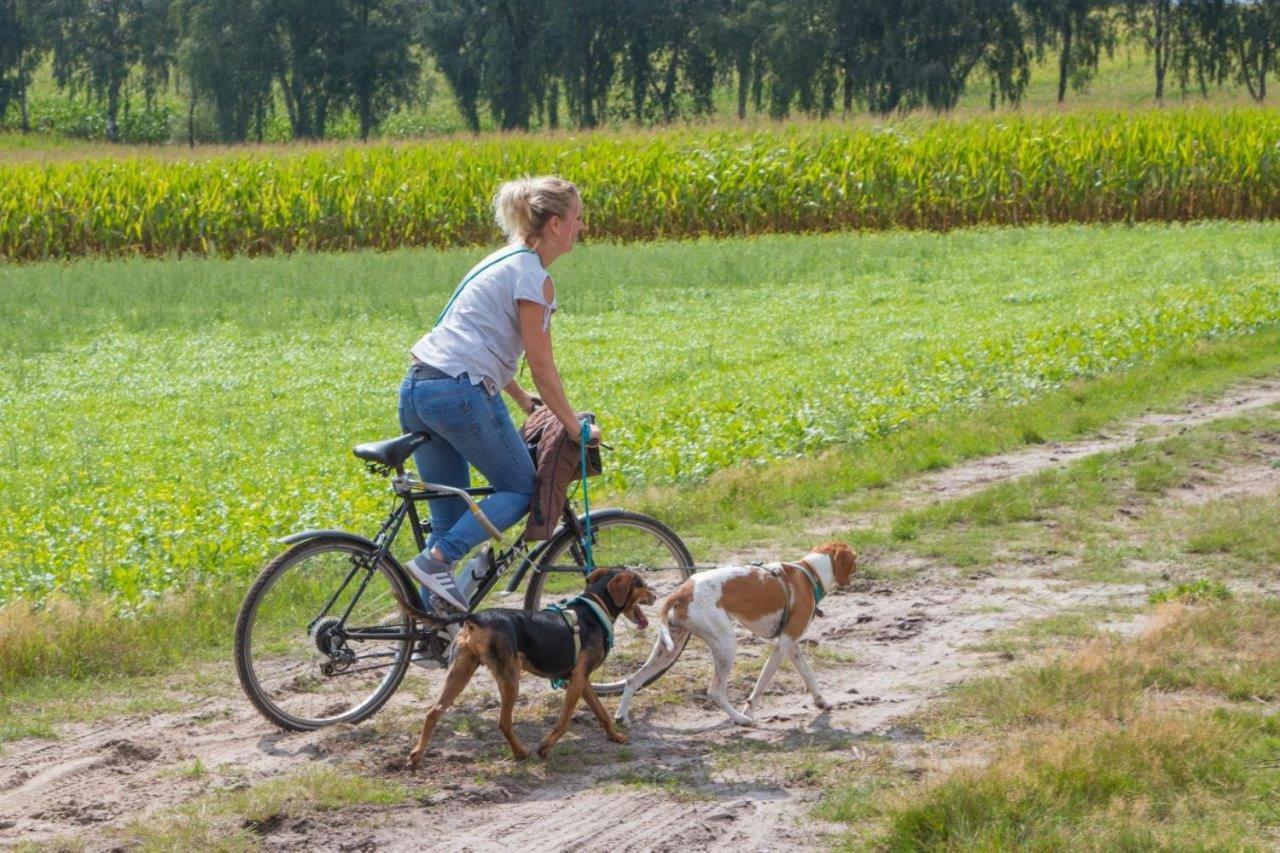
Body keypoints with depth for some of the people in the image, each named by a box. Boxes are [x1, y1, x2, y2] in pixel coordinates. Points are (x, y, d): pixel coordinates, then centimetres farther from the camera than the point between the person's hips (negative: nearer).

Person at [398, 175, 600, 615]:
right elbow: (542, 368, -7)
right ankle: (435, 561, -9)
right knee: (521, 488, 5)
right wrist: (576, 428, 1)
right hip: (459, 393, -9)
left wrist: (522, 399, 33)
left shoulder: (505, 261, 21)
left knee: (449, 515, 12)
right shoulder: (533, 278, -7)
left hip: (416, 390, 9)